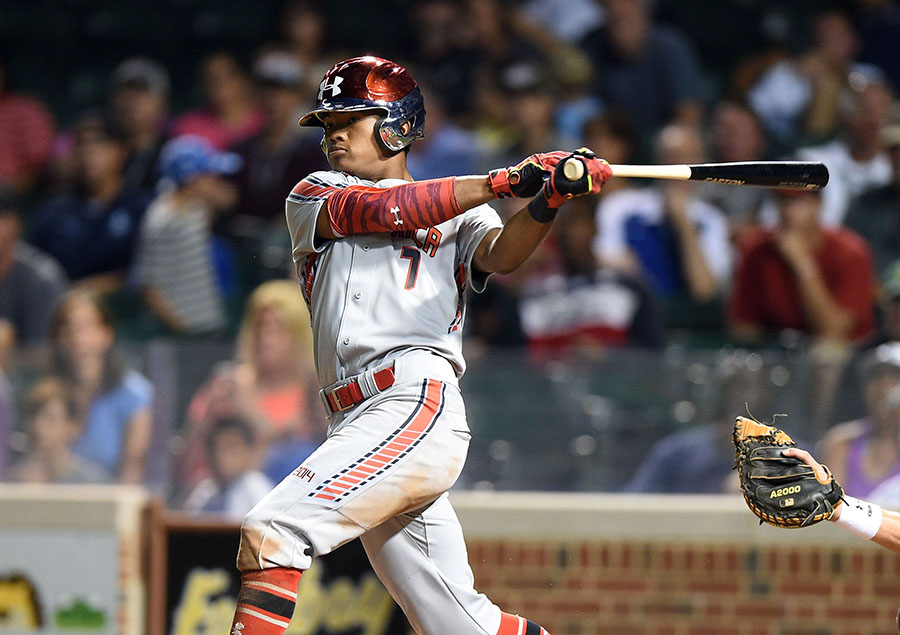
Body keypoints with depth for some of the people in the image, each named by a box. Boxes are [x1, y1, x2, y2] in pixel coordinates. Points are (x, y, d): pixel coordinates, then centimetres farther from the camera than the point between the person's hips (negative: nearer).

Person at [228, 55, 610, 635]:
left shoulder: (458, 216, 16)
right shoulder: (312, 200, 20)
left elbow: (502, 254, -4)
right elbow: (385, 209, 2)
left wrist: (546, 202, -25)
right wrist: (504, 181, -6)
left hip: (419, 406, -4)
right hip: (358, 423, 4)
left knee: (271, 531, -21)